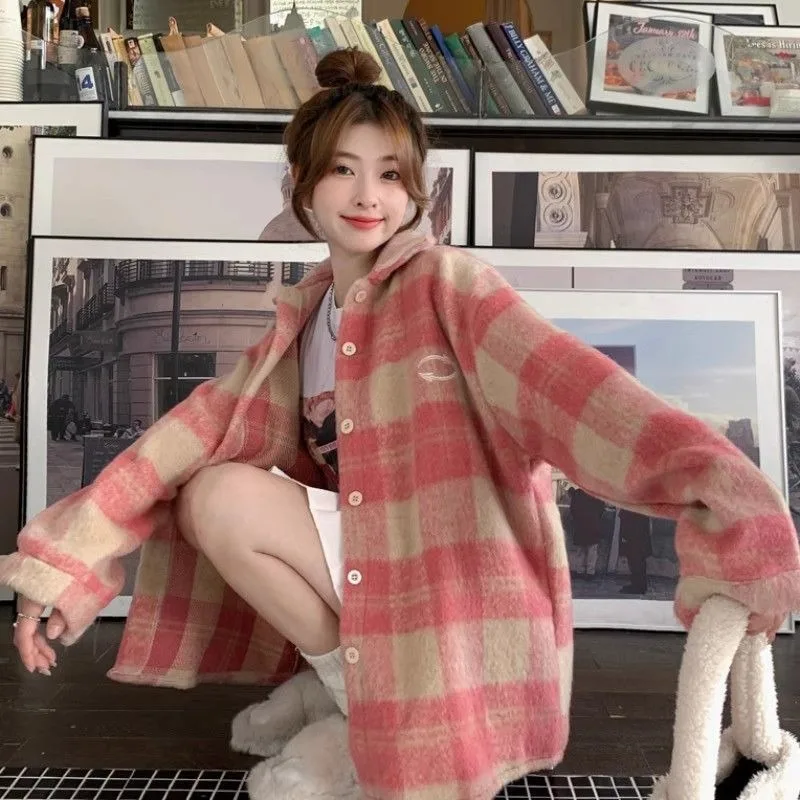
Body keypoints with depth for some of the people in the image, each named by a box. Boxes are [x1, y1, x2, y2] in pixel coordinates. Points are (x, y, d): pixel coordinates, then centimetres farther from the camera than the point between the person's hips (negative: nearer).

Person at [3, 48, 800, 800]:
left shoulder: (445, 283, -13)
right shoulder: (301, 319, 5)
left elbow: (558, 379, -30)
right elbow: (202, 426, -1)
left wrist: (706, 477, -48)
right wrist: (67, 560, -6)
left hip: (445, 575, -5)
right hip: (361, 562, 6)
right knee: (216, 495, -8)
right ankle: (350, 685, 6)